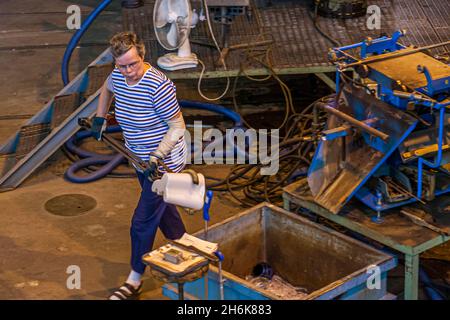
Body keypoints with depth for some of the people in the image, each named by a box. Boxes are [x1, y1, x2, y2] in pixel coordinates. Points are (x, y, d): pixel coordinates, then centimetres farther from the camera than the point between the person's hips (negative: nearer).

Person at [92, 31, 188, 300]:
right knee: (161, 207, 23)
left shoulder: (158, 86, -31)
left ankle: (135, 281, 14)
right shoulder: (119, 76, -8)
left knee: (143, 222, -1)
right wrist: (100, 118, 16)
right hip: (141, 158, 8)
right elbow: (108, 88, 20)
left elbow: (177, 126, -23)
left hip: (164, 162, -8)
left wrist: (157, 157, -29)